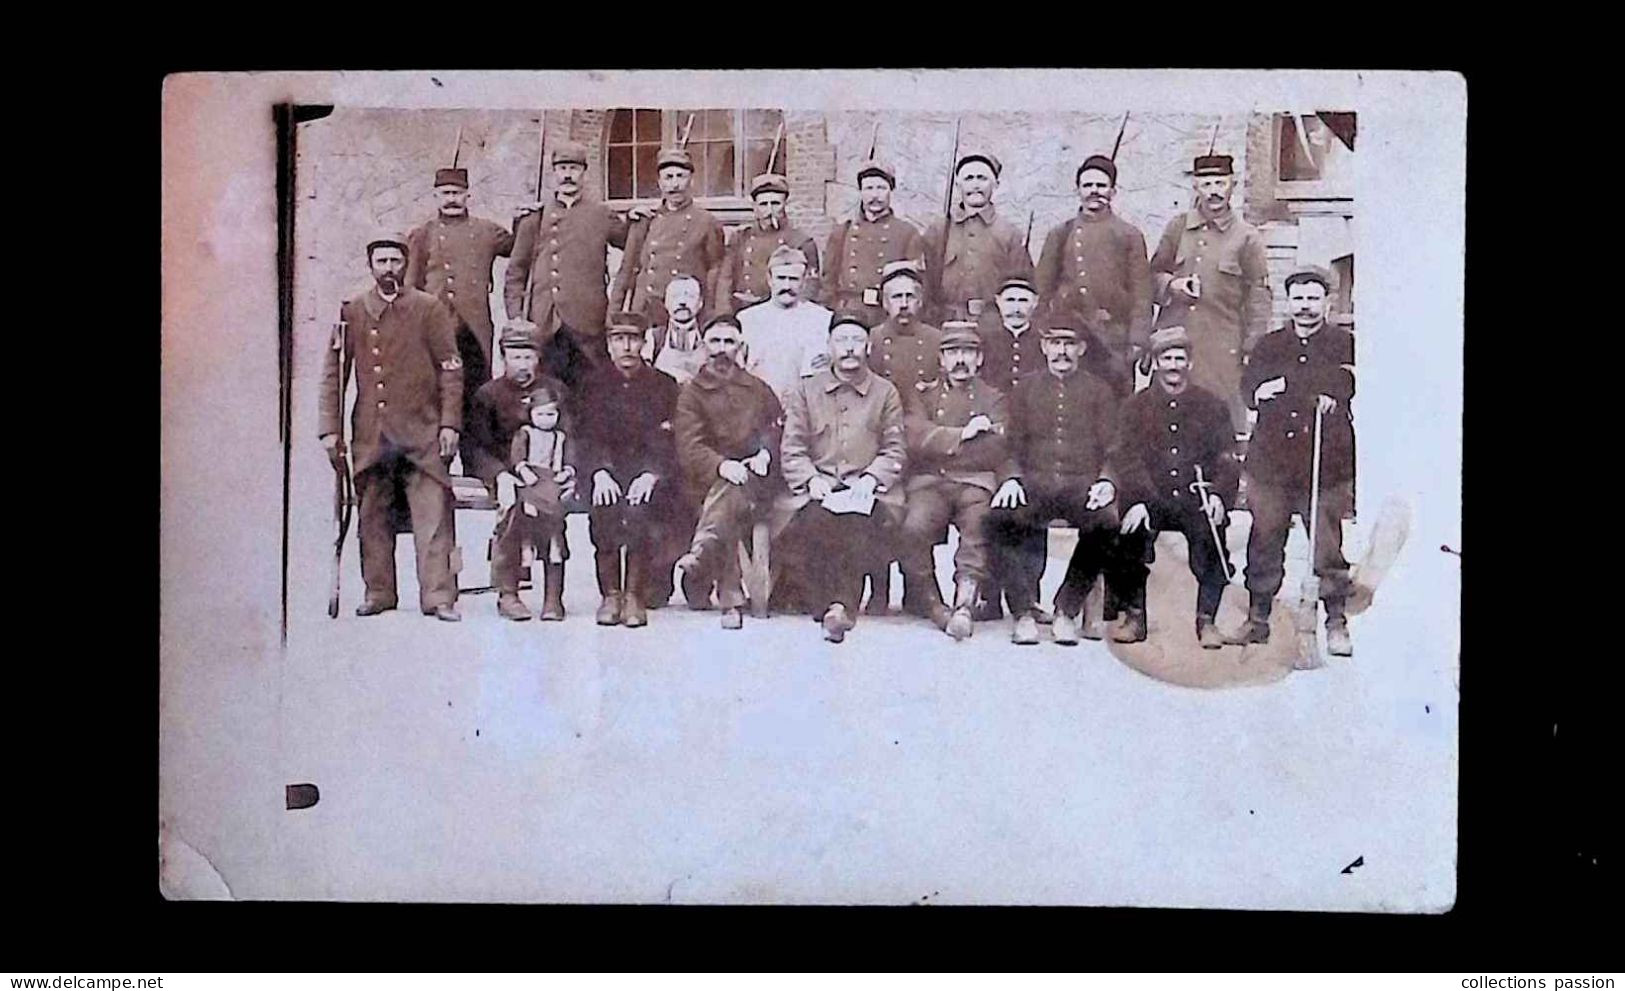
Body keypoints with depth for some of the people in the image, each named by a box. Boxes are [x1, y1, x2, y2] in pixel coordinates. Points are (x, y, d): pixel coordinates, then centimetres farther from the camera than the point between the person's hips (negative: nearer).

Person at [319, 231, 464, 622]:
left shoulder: (430, 309, 4)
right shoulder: (351, 312, 7)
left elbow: (451, 369, 3)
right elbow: (332, 372, 8)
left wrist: (449, 424, -4)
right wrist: (330, 428, 2)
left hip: (422, 431, -2)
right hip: (370, 434, 2)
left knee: (433, 515, -5)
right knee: (372, 516, 7)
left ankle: (439, 597, -3)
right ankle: (378, 593, 18)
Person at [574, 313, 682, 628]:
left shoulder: (663, 385, 9)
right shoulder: (594, 384, 12)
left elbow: (669, 440, 0)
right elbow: (588, 437, 2)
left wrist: (651, 474, -18)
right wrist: (599, 473, -17)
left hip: (648, 474, -1)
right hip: (607, 472, 1)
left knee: (639, 506, -33)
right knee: (604, 507, -31)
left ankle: (635, 595, -22)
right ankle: (610, 594, -20)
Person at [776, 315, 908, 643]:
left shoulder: (885, 392, 16)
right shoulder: (805, 390, 17)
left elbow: (895, 451, 9)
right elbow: (791, 449, 9)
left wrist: (870, 478, -11)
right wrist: (811, 479, -11)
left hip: (867, 490, 0)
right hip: (817, 489, 1)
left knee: (857, 520, -36)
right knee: (815, 519, -35)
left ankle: (841, 606, -33)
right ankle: (832, 605, -27)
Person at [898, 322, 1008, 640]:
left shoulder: (994, 399, 19)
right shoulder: (921, 394, 20)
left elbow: (995, 451, 2)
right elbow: (916, 438, 0)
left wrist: (940, 442, 1)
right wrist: (962, 434, -5)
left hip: (976, 483, 0)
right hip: (929, 482, 0)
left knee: (980, 524, -34)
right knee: (914, 527, -31)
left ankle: (964, 604, -36)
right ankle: (934, 605, -17)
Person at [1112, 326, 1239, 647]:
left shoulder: (1212, 406, 14)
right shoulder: (1135, 406, 13)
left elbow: (1227, 458, 7)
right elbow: (1126, 458, 1)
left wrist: (1218, 494, -13)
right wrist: (1137, 501, -16)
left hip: (1197, 499, 0)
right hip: (1151, 498, 0)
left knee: (1211, 537, -28)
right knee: (1131, 535, -28)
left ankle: (1206, 620, -14)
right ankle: (1134, 616, -12)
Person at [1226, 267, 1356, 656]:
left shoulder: (1344, 343, 9)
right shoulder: (1269, 345, 16)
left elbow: (1349, 386, -9)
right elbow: (1251, 389, 0)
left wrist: (1284, 385, -11)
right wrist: (1317, 389, -12)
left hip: (1327, 463, -2)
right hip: (1271, 460, 2)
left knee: (1328, 545, -4)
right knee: (1264, 543, 4)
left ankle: (1336, 624, 6)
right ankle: (1257, 620, 14)